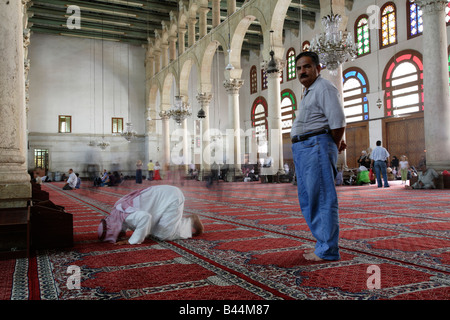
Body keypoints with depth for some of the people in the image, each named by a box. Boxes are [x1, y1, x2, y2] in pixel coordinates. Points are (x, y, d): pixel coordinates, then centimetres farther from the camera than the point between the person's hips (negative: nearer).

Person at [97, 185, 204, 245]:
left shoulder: (125, 214, -27)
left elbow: (145, 217, -46)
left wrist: (132, 240, -34)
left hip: (172, 198, -9)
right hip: (166, 196, 10)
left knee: (164, 234, -11)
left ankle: (191, 223, 5)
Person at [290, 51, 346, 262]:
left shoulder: (324, 88, -6)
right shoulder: (309, 93, 25)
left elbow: (338, 123, -14)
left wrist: (334, 147, -1)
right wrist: (336, 145, 20)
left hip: (316, 146, -10)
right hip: (302, 149, 11)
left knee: (322, 200, -8)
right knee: (307, 201, 13)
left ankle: (327, 251, -3)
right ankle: (323, 243, 22)